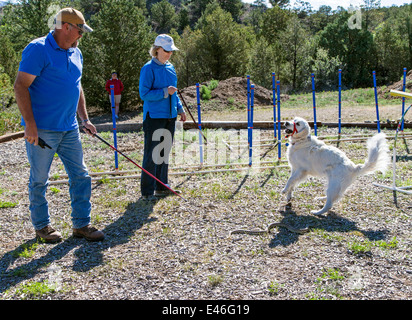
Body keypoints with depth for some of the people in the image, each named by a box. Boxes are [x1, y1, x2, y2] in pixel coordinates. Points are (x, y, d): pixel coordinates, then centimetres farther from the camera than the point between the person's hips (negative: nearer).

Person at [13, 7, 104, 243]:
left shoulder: (76, 53, 13)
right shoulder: (38, 49, -11)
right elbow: (20, 86, -14)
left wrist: (84, 119, 15)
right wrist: (30, 123, -19)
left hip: (69, 129, 7)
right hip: (42, 129, -7)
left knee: (81, 176, 7)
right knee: (40, 180, 6)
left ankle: (81, 224, 17)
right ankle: (42, 226, 21)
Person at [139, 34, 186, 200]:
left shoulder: (170, 68, 13)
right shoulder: (148, 68, -9)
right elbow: (144, 94, -14)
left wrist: (180, 108, 13)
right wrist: (165, 92, -19)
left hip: (169, 116, 8)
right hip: (154, 116, -8)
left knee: (165, 152, 14)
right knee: (152, 153, -6)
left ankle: (161, 187, 25)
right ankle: (147, 191, 1)